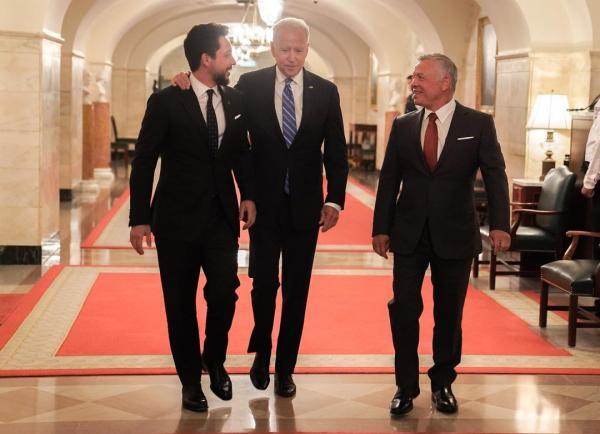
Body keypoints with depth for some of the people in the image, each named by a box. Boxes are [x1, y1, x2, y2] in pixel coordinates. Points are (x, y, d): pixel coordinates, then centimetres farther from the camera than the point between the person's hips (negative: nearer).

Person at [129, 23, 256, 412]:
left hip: (222, 216, 3)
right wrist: (140, 218, -9)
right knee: (180, 304, 6)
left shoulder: (234, 99, 5)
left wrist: (249, 195, 0)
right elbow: (144, 161, -6)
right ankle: (191, 380, 23)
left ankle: (215, 360, 24)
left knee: (224, 295, -5)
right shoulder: (166, 102, -8)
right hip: (178, 218, -3)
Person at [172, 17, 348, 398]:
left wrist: (334, 200, -5)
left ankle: (285, 367, 21)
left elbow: (336, 152, 3)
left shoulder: (325, 91, 1)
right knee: (264, 283, 0)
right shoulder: (250, 85, -1)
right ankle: (262, 352, 27)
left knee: (296, 290, 7)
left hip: (305, 206, 1)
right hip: (265, 204, -1)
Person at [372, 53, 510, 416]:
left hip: (455, 235, -2)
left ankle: (443, 383, 26)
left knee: (449, 313, 9)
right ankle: (406, 387, 14)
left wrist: (500, 224, -19)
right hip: (409, 234, 2)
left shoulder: (478, 124, -2)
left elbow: (495, 176, -7)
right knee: (404, 308, 0)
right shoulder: (403, 126, 5)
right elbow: (389, 180, 7)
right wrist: (381, 228, 3)